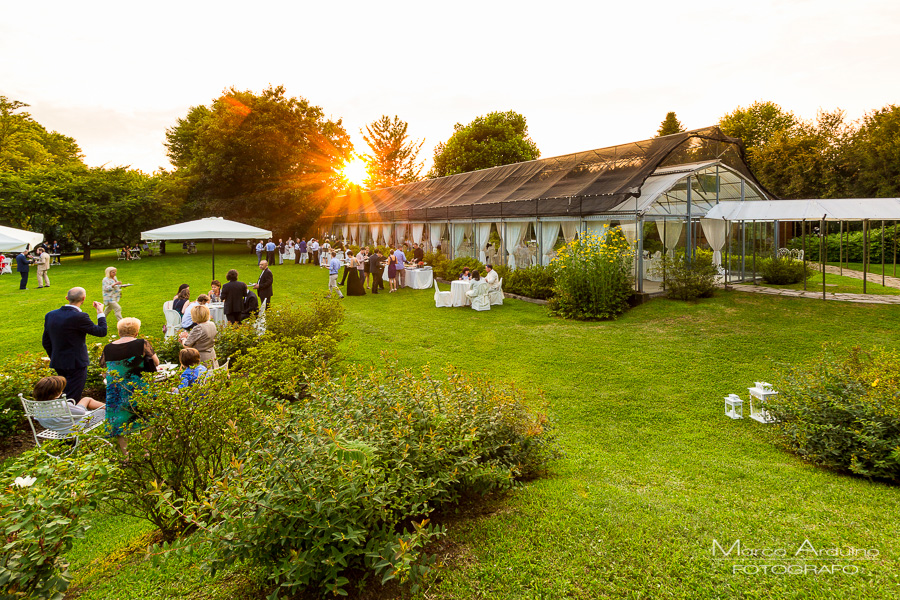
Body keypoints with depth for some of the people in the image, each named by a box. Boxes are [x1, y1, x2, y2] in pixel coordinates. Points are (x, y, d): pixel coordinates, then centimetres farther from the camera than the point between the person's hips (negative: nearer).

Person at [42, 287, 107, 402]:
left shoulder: (50, 315, 3)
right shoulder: (79, 317, -20)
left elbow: (45, 342, 11)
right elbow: (102, 331, -9)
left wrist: (55, 358, 22)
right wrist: (100, 312, 4)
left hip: (57, 364, 7)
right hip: (76, 364, -7)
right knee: (71, 400, 0)